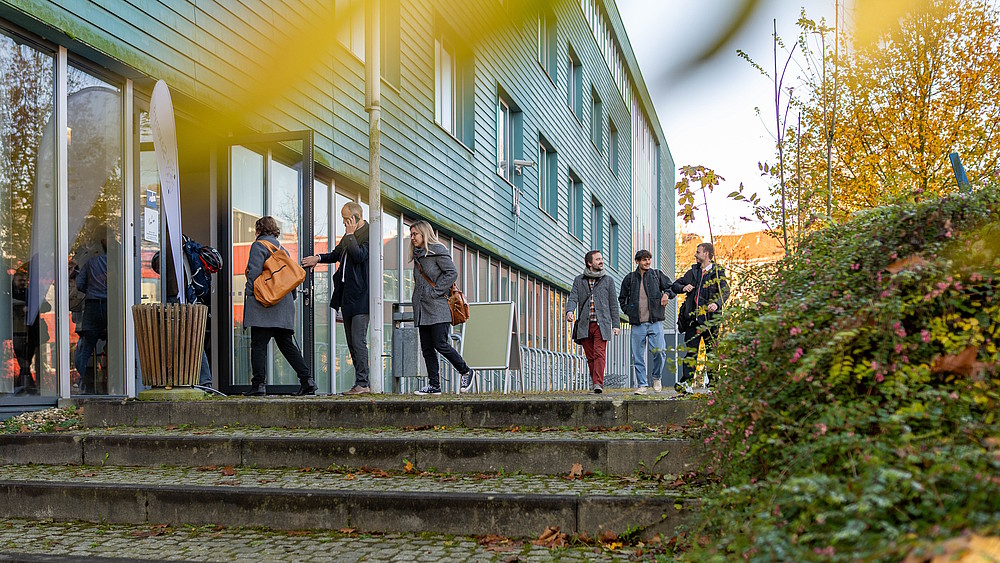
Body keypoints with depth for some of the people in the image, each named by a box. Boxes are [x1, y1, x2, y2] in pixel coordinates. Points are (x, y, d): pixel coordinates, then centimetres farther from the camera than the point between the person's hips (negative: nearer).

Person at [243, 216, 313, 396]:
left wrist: (250, 294, -7)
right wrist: (291, 298, 21)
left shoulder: (259, 245, -2)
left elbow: (254, 272, -13)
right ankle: (307, 379, 0)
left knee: (258, 345, -3)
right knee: (287, 345, 8)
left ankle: (258, 384, -6)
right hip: (284, 306, 7)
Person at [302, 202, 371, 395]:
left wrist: (350, 234, -13)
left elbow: (359, 256, -23)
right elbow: (336, 254, 31)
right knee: (352, 342, 10)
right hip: (346, 295, 10)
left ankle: (362, 383, -7)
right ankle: (363, 383, 14)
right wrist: (319, 258, 17)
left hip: (360, 296, -10)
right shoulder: (349, 235, 18)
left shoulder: (369, 234, -10)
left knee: (358, 341, -11)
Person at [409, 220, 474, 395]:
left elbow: (452, 272, -13)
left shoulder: (437, 250, -5)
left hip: (438, 308, -8)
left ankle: (466, 371, 6)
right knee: (426, 348, 3)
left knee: (440, 344, -12)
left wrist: (435, 291, -14)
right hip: (422, 309, 8)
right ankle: (434, 385, 6)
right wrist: (416, 299, 14)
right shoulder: (418, 255, 19)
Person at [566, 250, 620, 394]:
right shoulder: (579, 280, 13)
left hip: (601, 324, -2)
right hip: (584, 325, 2)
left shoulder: (608, 280, 11)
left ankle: (598, 384, -22)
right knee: (590, 357, 6)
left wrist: (616, 324, 5)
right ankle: (595, 383, 17)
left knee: (599, 354, -15)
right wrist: (570, 311, -19)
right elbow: (573, 298, 2)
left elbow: (613, 304, 11)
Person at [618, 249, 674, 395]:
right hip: (637, 324, 1)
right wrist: (629, 311, 6)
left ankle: (656, 377, 15)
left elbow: (671, 287, 18)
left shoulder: (657, 275, 9)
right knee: (638, 356, 0)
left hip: (655, 322, -1)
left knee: (659, 351, -11)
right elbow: (622, 299, 20)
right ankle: (643, 385, 8)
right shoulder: (629, 278, 10)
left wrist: (667, 294, -3)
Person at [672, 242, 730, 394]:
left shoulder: (718, 272, 1)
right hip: (693, 317, 3)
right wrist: (683, 288, 0)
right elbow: (675, 285, 22)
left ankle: (713, 384, 10)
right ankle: (684, 383, -4)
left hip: (710, 318, -3)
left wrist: (717, 303, -29)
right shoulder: (693, 271, 15)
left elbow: (725, 291, -11)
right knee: (690, 351, -1)